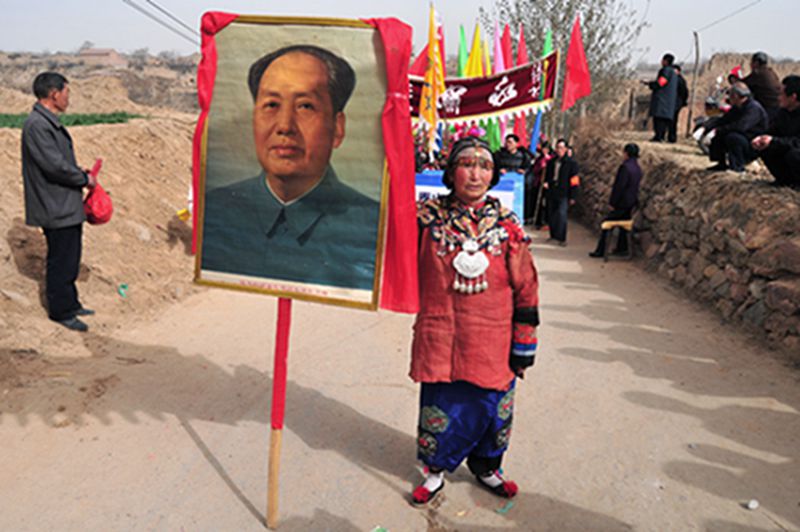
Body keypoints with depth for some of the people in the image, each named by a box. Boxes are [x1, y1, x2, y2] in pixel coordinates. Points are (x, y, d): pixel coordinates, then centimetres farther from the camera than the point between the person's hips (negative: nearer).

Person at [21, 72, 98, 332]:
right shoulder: (36, 125, -18)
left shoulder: (50, 122, 13)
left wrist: (81, 173, 5)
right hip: (56, 208, -10)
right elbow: (54, 165, -24)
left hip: (68, 206, 10)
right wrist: (84, 179, -11)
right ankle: (61, 311, 14)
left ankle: (70, 304, 31)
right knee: (61, 260, 1)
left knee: (70, 259, 18)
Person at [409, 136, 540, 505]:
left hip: (492, 344, 1)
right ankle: (436, 471, 37)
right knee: (440, 405, 10)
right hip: (439, 339, 0)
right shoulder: (428, 217, -3)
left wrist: (523, 347, 2)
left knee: (489, 405, 14)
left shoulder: (507, 225, -2)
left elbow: (526, 290, 1)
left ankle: (486, 467, 42)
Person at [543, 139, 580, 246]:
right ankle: (553, 235, 26)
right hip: (551, 193, 6)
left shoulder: (571, 163, -4)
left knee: (562, 214, -16)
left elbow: (574, 181, -6)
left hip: (563, 194, -5)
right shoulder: (551, 162, 11)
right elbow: (547, 175, 26)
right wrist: (546, 182, 7)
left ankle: (562, 238, -13)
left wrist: (572, 197, -10)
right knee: (551, 215, 10)